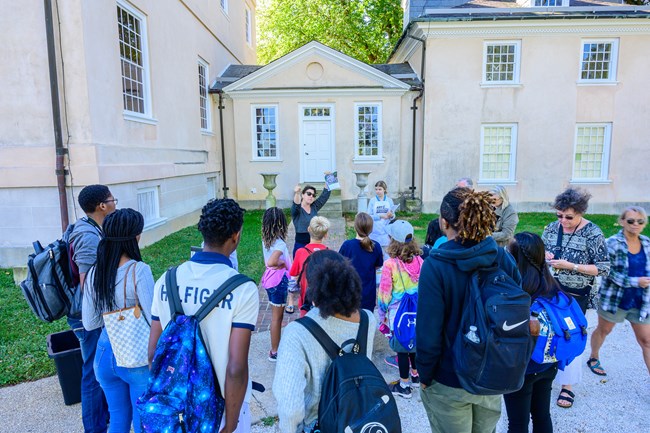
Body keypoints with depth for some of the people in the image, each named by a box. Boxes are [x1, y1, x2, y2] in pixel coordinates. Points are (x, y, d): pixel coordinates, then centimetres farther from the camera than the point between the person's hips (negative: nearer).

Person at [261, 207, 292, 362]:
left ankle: (276, 347, 34)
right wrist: (282, 265, -18)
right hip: (278, 281, -8)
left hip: (270, 279, 8)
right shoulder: (279, 243, -24)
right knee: (277, 318, 6)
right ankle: (274, 352, 18)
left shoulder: (266, 239, 1)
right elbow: (270, 262, -35)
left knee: (275, 316, 21)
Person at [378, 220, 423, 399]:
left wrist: (382, 313, 1)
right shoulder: (419, 261, -6)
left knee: (401, 347, 8)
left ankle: (404, 386, 20)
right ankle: (415, 375, 39)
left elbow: (384, 293, -13)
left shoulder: (390, 264, -19)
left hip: (398, 314, -5)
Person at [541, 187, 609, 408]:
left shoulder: (592, 233, -15)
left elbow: (603, 269, -14)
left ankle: (567, 386, 23)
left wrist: (570, 265, -23)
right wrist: (543, 256, -13)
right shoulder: (552, 227, -2)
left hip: (575, 294, -4)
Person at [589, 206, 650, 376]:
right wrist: (634, 282, -24)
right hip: (614, 298, -4)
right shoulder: (613, 243, -15)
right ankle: (593, 358, 40)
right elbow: (608, 271, -19)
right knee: (603, 330, 17)